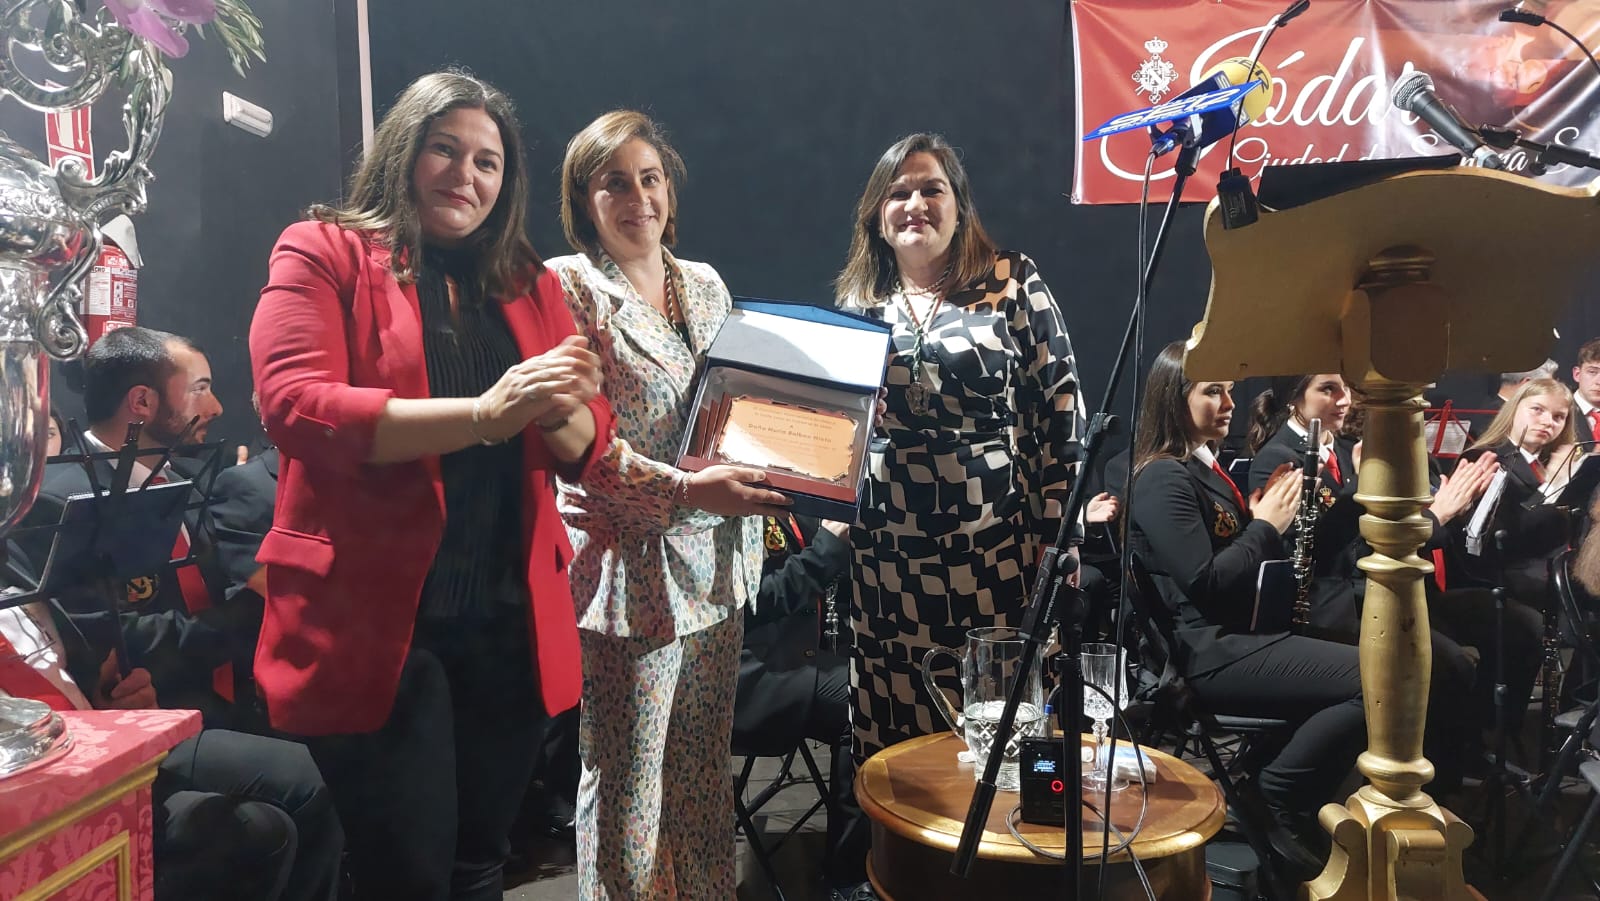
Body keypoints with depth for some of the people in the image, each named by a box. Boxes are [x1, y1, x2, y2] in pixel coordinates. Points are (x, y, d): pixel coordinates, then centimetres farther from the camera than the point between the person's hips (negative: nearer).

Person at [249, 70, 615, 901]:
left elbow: (587, 449, 8)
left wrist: (562, 411, -16)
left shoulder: (528, 282, 13)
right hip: (374, 622, -4)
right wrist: (483, 413, -25)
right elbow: (294, 408, -15)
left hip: (508, 622, 5)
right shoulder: (324, 252, 1)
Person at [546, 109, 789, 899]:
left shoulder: (706, 285, 13)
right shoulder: (568, 286, -6)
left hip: (715, 562, 6)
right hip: (629, 567, -5)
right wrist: (685, 489, -26)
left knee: (706, 771, 15)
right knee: (628, 782, 4)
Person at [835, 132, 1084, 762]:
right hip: (887, 551, 3)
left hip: (995, 544, -2)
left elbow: (1060, 405, -1)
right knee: (894, 742, 7)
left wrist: (1056, 533, -5)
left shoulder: (1011, 282, 2)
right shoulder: (856, 301, 10)